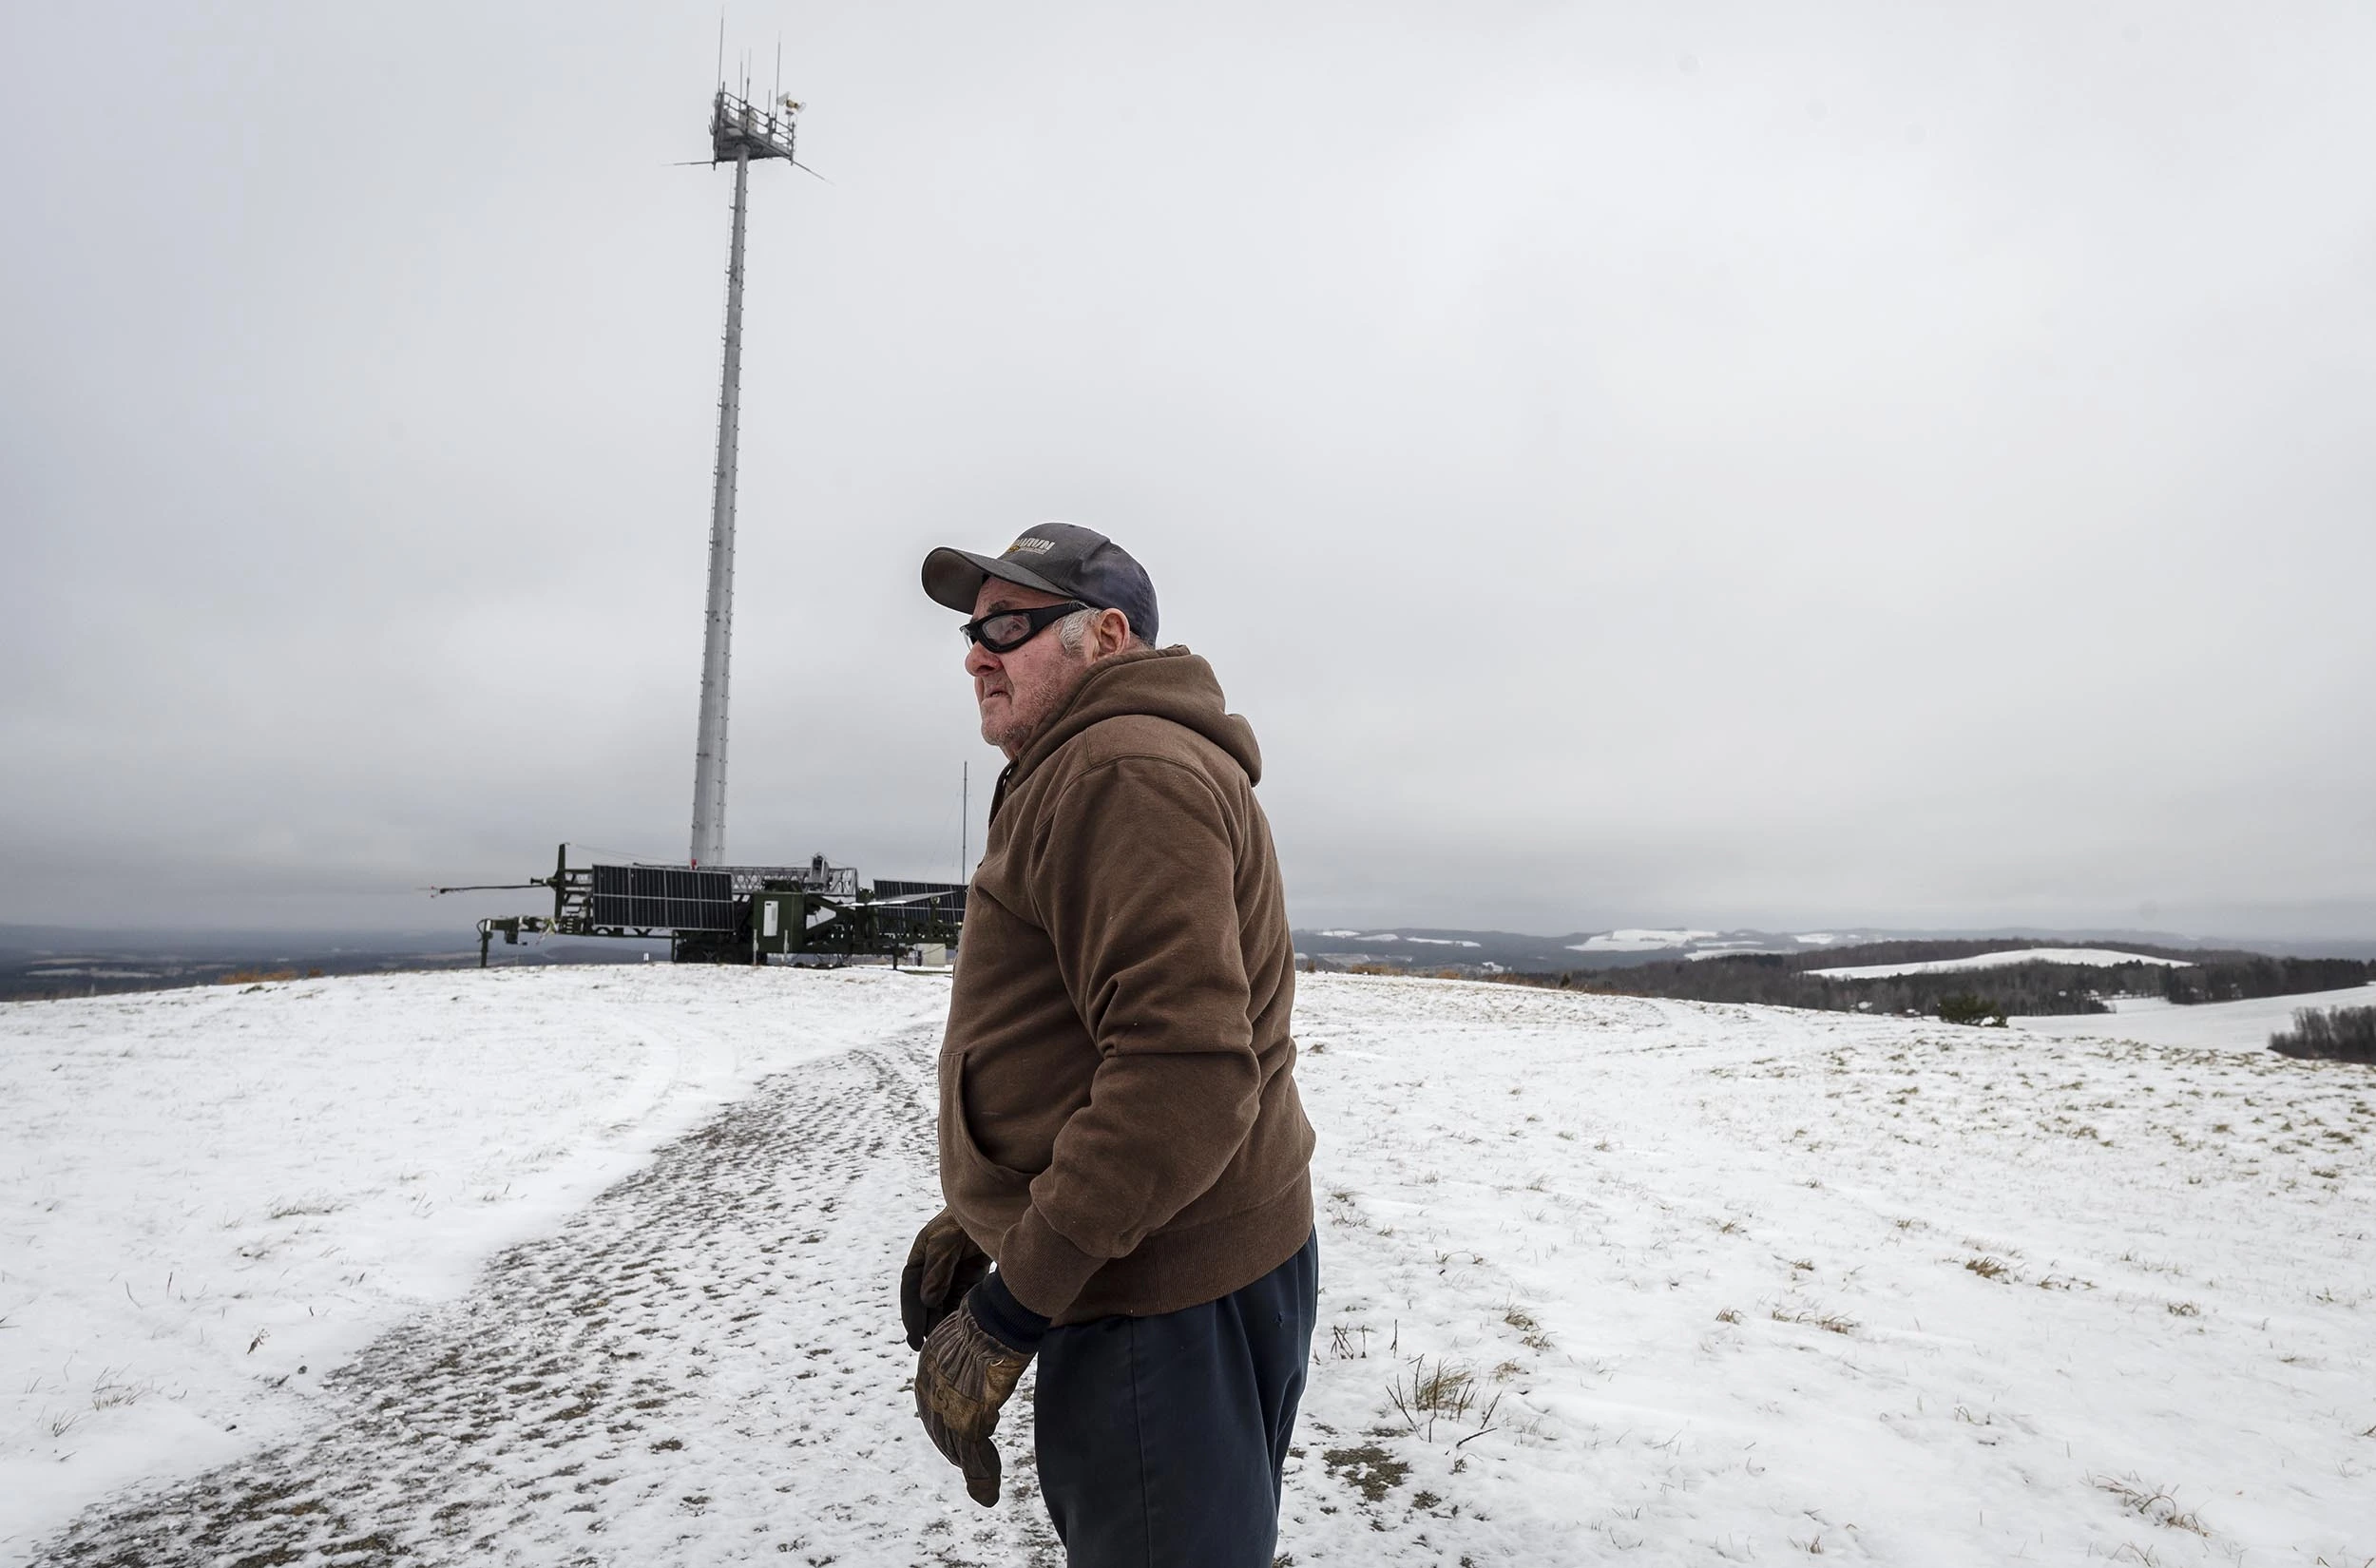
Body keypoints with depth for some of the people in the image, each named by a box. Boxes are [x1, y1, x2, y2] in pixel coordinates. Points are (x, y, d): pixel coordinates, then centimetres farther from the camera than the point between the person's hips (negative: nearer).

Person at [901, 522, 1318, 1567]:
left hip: (1166, 1298, -11)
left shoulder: (1126, 772, -19)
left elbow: (1187, 1075, -29)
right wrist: (978, 1222, 18)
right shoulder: (1080, 776, 17)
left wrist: (1008, 1310, -23)